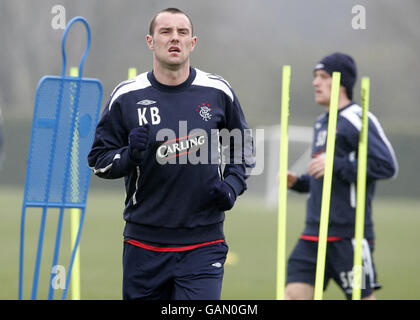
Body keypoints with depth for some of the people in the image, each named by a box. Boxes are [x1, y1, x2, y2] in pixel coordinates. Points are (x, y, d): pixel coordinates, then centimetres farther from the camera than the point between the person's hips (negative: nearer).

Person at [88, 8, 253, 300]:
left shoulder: (218, 92, 3)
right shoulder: (127, 97, 0)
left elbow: (244, 147, 17)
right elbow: (98, 160, 4)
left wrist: (232, 186, 0)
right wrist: (129, 156, -16)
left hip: (203, 245, -1)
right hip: (145, 244, 1)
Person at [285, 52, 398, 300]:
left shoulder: (358, 120, -8)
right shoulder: (322, 123, 19)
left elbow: (387, 166, -18)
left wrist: (336, 165, -19)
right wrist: (297, 182, 11)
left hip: (350, 233, -8)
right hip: (315, 233, 8)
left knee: (363, 297, -3)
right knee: (294, 293, -3)